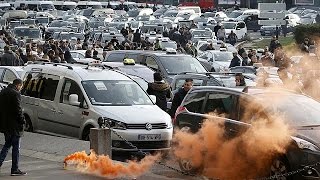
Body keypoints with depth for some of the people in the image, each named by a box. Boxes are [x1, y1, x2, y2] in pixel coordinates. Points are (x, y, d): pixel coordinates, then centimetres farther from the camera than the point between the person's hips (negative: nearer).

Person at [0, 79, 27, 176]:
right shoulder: (15, 94, -16)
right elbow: (18, 110, -19)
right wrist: (22, 121, -10)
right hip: (14, 125, -8)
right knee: (16, 146, 1)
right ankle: (15, 169, 4)